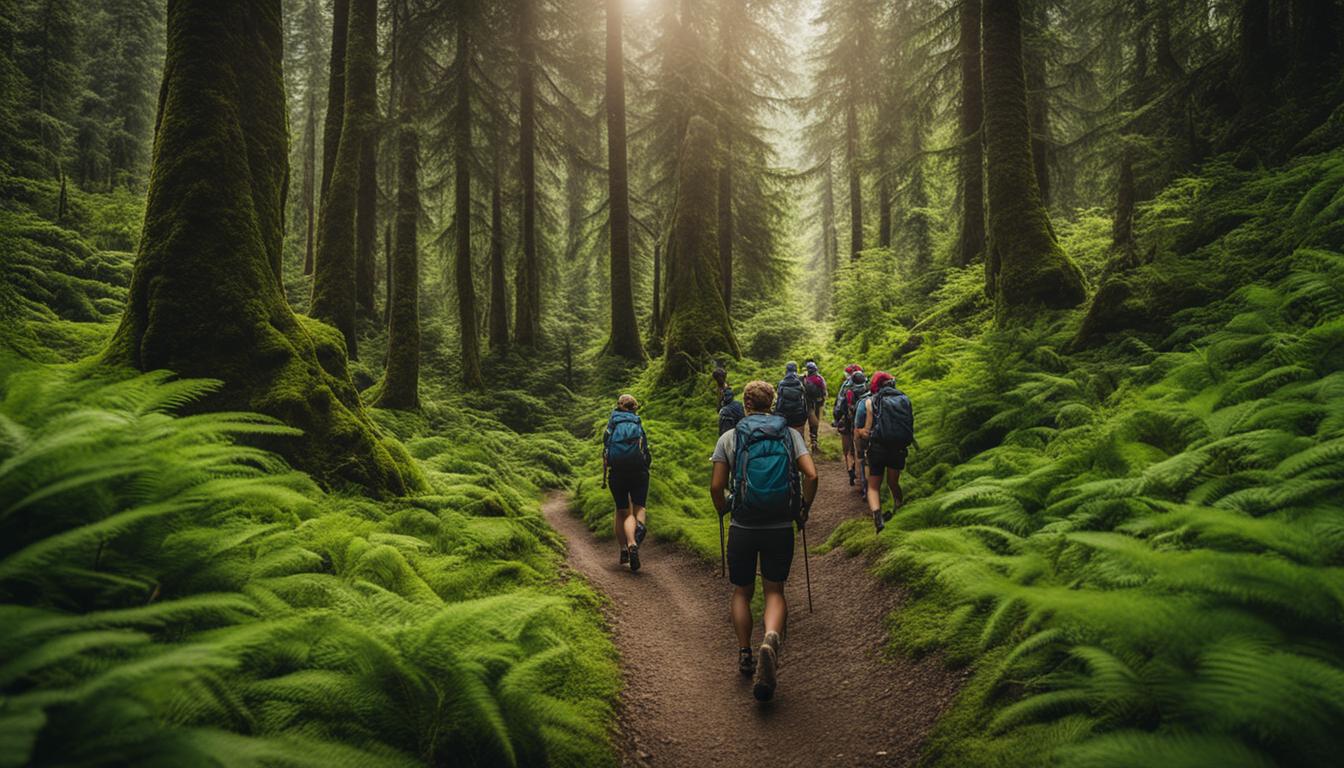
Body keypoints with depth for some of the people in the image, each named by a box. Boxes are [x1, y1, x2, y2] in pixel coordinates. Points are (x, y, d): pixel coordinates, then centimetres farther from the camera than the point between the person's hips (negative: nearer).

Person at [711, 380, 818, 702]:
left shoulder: (729, 438, 0)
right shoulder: (790, 434, 2)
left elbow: (716, 486, -4)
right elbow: (811, 475, -9)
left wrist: (723, 510, 16)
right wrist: (804, 511, 7)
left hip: (743, 527, 0)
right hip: (781, 528, 1)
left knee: (742, 592, 19)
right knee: (775, 591, 11)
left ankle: (745, 655, 19)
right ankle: (771, 639, -17)